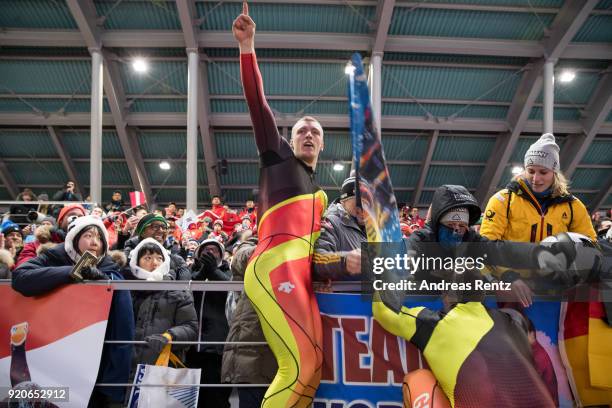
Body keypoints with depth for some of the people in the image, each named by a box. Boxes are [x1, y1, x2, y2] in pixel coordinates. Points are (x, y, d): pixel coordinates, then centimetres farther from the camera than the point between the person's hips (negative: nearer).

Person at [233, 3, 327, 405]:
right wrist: (247, 46, -2)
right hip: (276, 266, -7)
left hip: (302, 274, 8)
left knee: (311, 369, -3)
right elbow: (258, 104, 6)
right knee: (302, 367, -22)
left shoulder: (321, 193, 34)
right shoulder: (278, 155, 17)